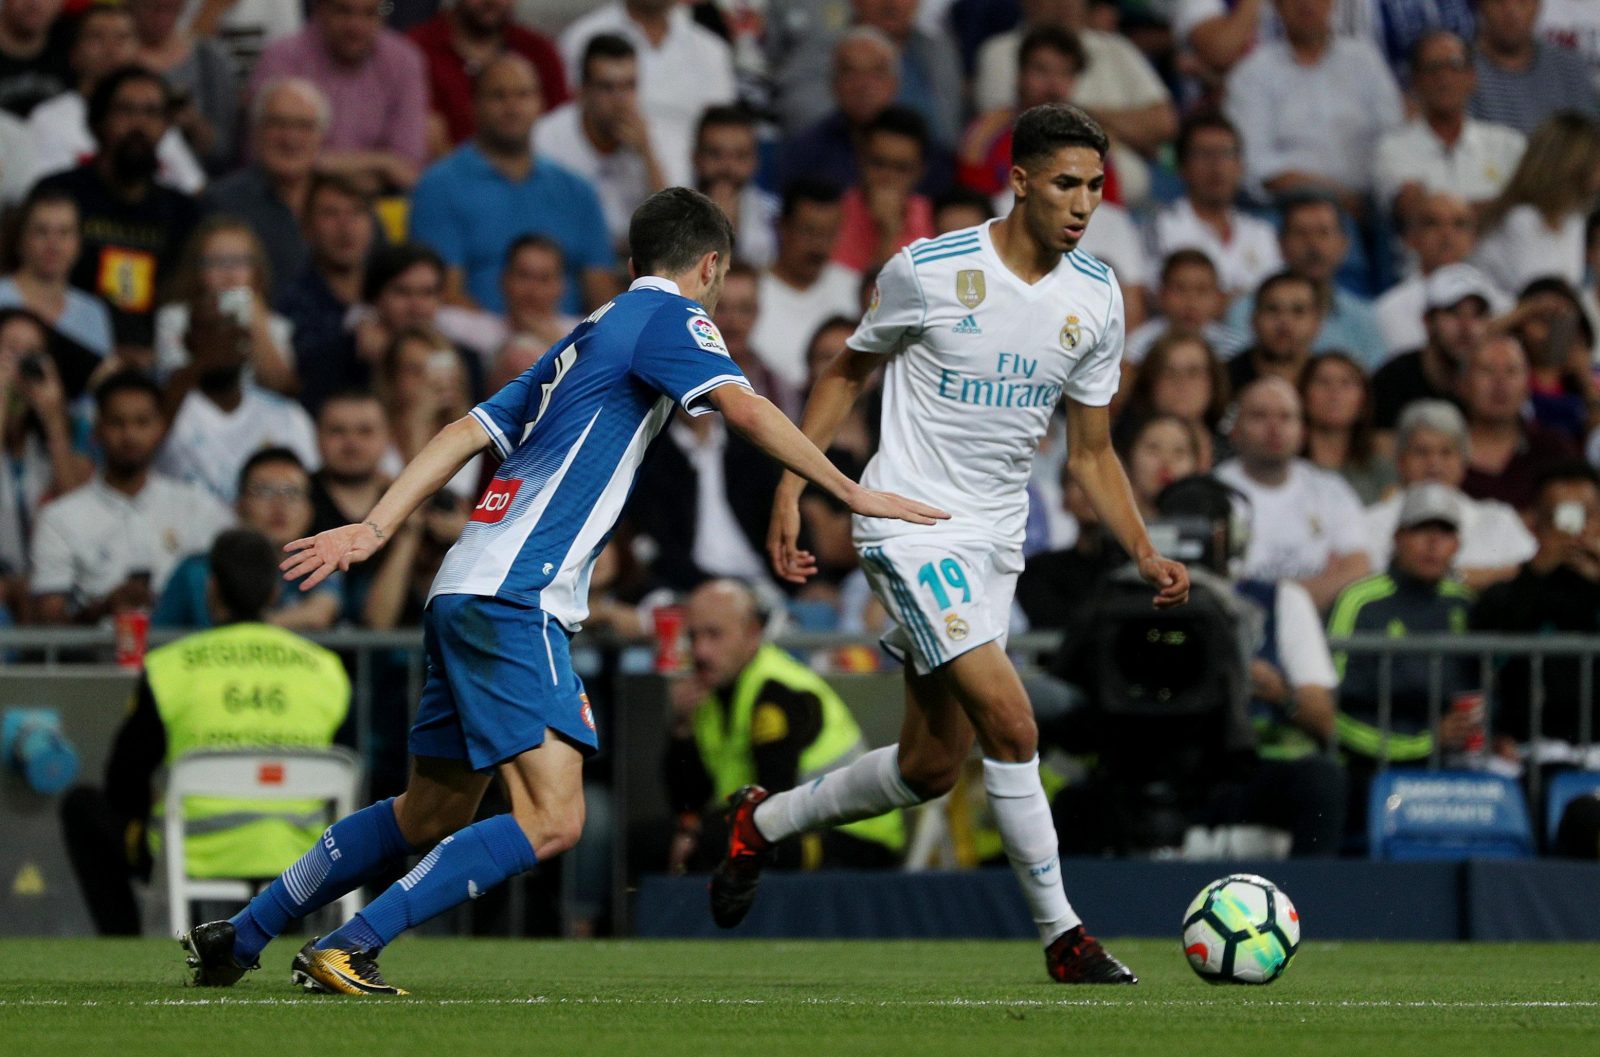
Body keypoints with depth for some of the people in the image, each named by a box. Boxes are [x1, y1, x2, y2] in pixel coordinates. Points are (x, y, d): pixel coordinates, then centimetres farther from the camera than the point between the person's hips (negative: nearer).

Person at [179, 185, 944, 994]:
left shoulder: (588, 336, 24)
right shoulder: (669, 313, -1)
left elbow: (466, 433, 19)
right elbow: (744, 409, -17)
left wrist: (371, 530, 15)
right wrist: (852, 494, -14)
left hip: (464, 594, 10)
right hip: (512, 598, -10)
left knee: (434, 813, 20)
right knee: (551, 822, -17)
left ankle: (238, 937, 28)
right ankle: (347, 950, -20)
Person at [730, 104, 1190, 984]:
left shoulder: (1096, 299, 2)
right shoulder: (929, 271, -12)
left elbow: (1090, 453, 11)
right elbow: (849, 371, 4)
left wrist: (1146, 556, -2)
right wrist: (790, 490, -3)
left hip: (995, 542, 6)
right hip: (912, 524, -6)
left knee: (932, 765, 10)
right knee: (1011, 727, -19)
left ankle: (763, 821, 34)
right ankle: (1062, 936, -9)